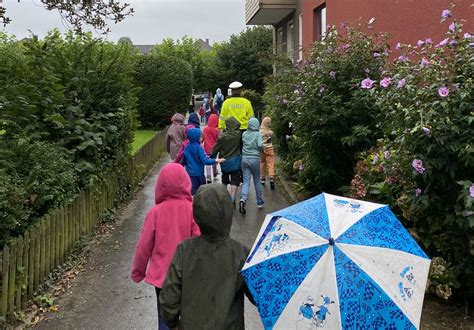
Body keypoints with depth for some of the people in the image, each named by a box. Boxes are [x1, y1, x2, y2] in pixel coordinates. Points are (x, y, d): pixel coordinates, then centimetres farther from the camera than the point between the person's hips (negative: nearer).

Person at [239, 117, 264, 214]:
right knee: (257, 180, 13)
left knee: (246, 181, 2)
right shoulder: (258, 134, -6)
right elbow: (260, 145, -18)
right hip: (254, 159, -2)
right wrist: (261, 150, 1)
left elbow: (241, 144, 5)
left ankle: (243, 199, -21)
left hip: (244, 159, 2)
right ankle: (260, 202, 24)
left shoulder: (244, 134, 4)